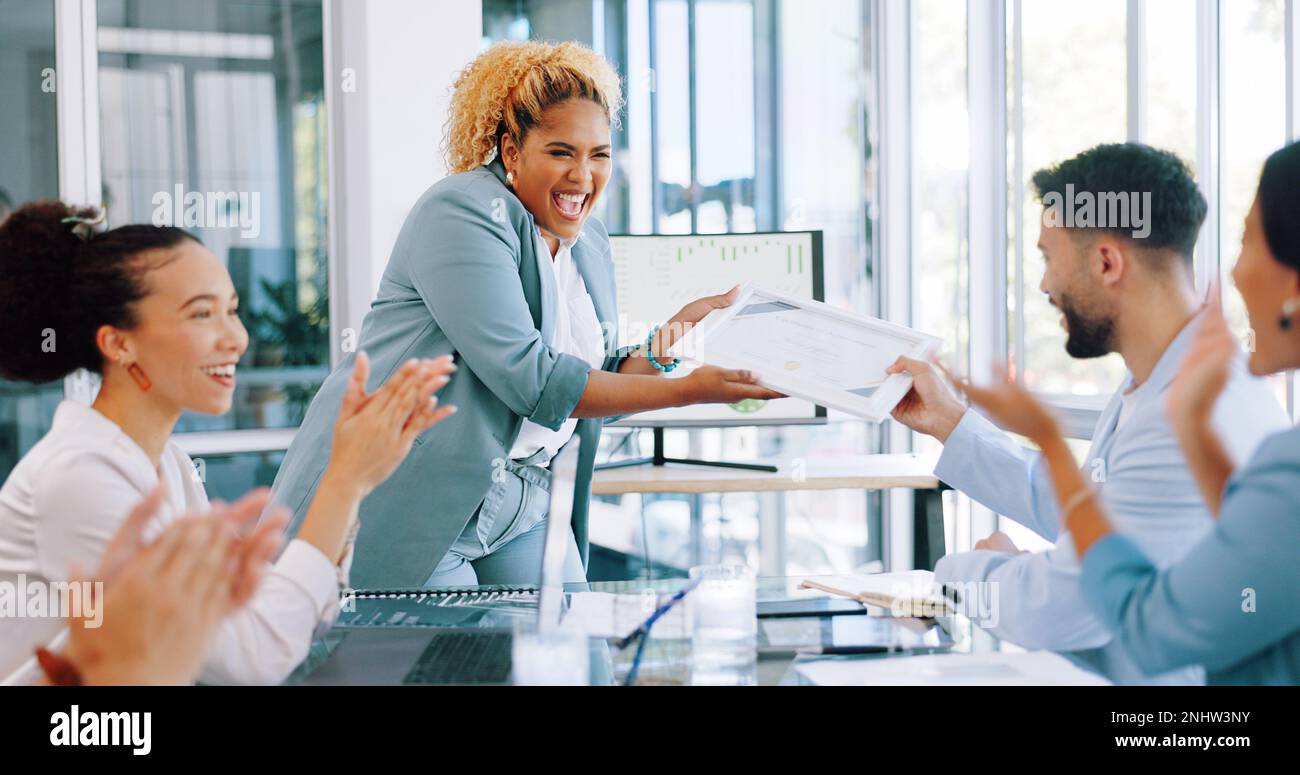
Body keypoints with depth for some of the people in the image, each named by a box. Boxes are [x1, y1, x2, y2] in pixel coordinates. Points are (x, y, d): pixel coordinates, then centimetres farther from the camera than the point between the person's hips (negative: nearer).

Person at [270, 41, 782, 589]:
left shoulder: (589, 245, 11)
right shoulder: (464, 213, -16)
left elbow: (590, 392, 12)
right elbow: (532, 382, -24)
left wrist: (668, 338, -2)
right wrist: (688, 390, -22)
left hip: (522, 508, 8)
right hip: (405, 510, -8)